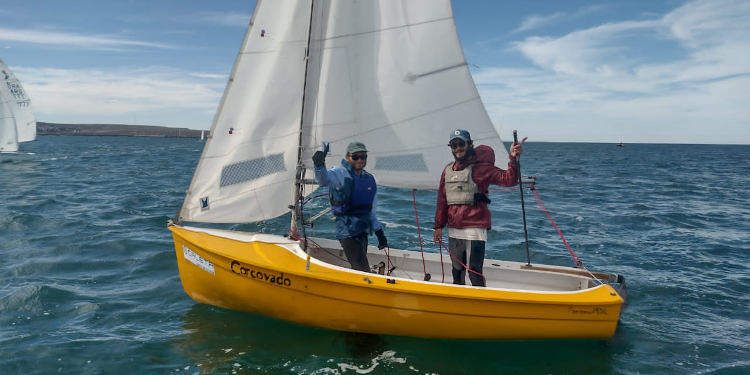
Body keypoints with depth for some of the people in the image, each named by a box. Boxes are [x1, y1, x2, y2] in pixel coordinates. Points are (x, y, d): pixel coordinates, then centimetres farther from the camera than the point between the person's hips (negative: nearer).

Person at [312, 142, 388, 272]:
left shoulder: (370, 179, 15)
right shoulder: (341, 173, -5)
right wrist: (319, 166, -49)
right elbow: (324, 179, -28)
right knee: (363, 271, -12)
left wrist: (379, 232, 21)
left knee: (358, 269, 13)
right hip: (347, 231, -7)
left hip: (363, 231, 7)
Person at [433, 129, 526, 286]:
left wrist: (513, 158, -34)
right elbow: (442, 200, 15)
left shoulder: (480, 167, -7)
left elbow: (508, 179, -18)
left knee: (475, 273, -5)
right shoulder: (448, 170, 11)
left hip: (474, 229, -6)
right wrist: (438, 226, 14)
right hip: (453, 229, 6)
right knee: (457, 271, 18)